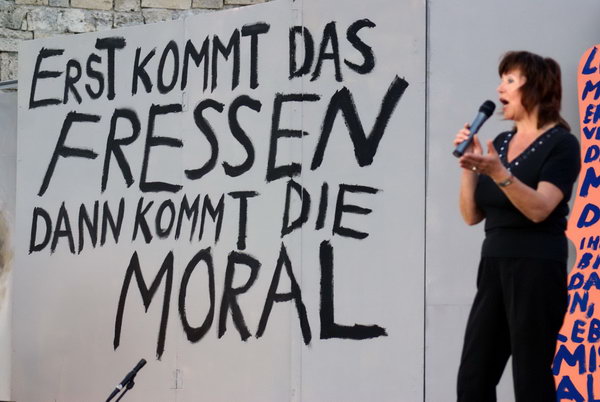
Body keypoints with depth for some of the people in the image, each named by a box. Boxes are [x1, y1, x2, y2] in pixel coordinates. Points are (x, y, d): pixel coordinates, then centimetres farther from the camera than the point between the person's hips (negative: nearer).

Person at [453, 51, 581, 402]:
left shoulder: (561, 144, -6)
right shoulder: (500, 143, 15)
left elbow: (539, 209, -19)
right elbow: (472, 215, 12)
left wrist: (498, 172, -30)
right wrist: (469, 166, -1)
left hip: (537, 271, -7)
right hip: (494, 268, 7)